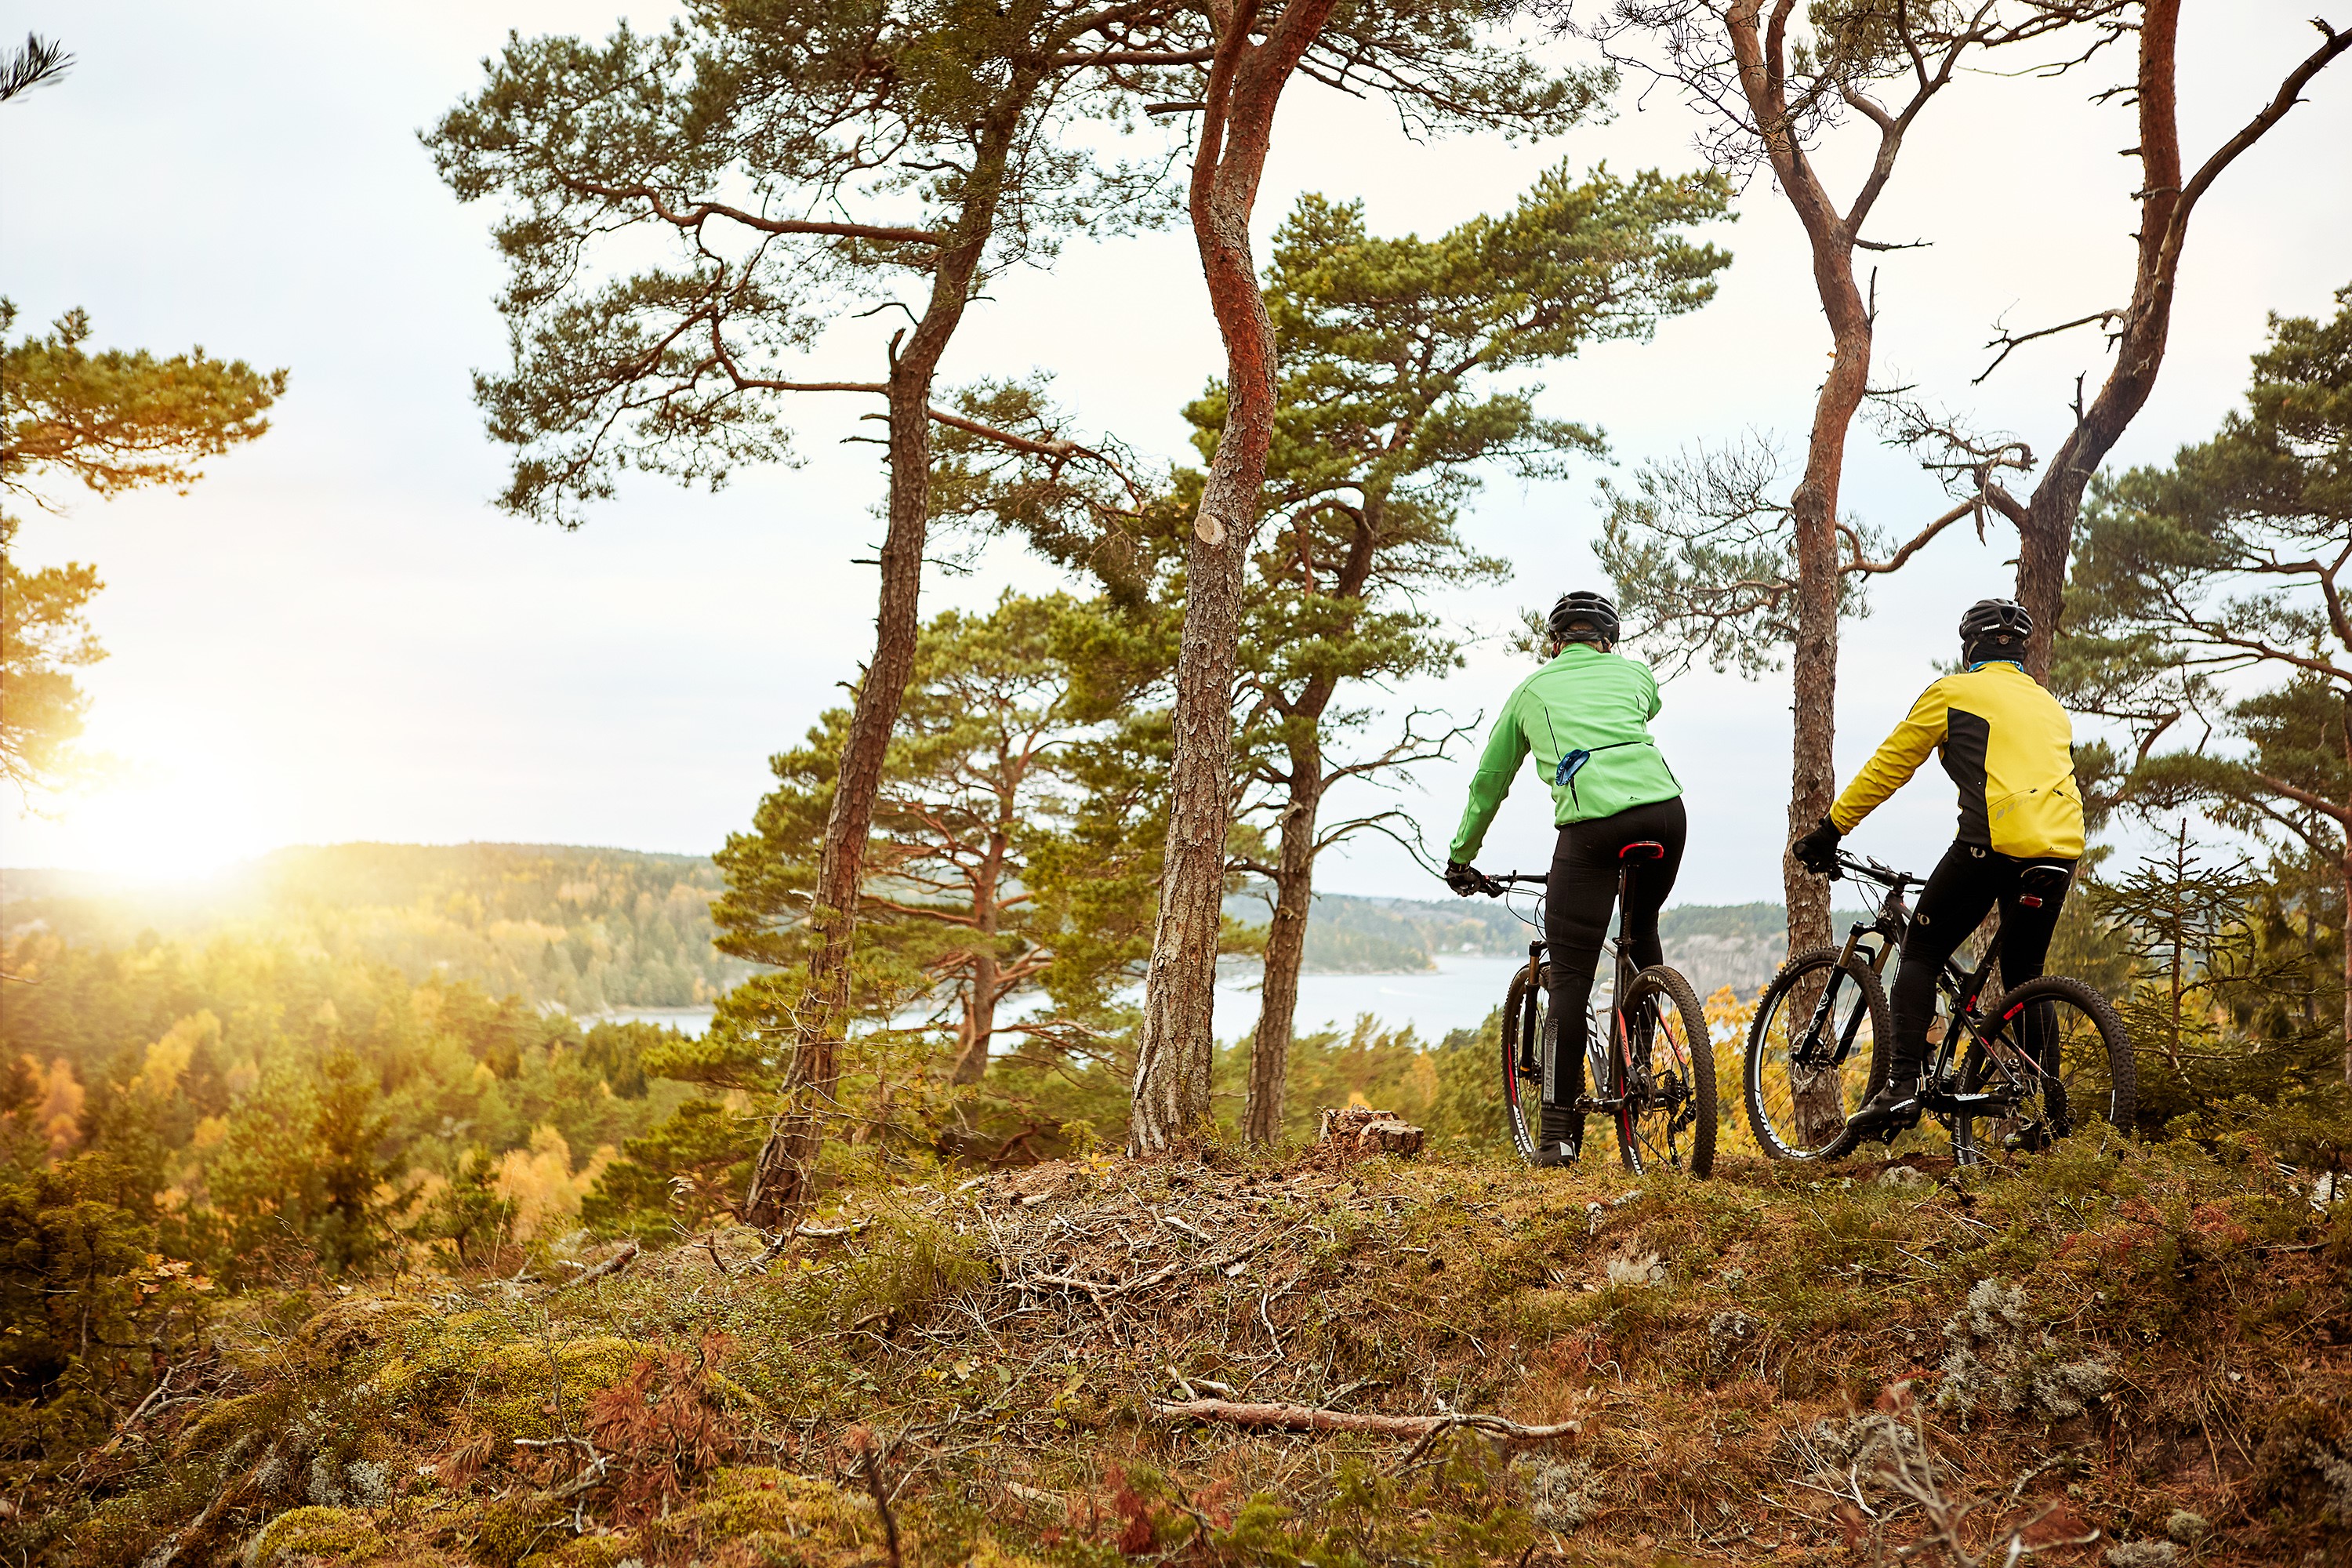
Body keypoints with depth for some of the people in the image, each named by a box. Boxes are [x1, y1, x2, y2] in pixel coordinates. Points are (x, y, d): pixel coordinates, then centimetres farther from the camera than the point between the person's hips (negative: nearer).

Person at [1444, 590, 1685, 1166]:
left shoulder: (1533, 688, 23)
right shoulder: (1635, 673, 25)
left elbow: (1489, 781, 30)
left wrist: (1460, 857, 42)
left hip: (1592, 826, -2)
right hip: (1663, 809, 3)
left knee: (1571, 975, 1)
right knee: (1642, 929, 30)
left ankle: (1558, 1133, 0)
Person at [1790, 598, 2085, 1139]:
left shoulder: (1953, 692, 9)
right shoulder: (2051, 708, 28)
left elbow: (1887, 768, 8)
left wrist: (1828, 831, 14)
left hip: (1994, 842, -6)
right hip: (2062, 849, 6)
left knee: (1920, 955, 6)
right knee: (2023, 973, 20)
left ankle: (1901, 1084, -7)